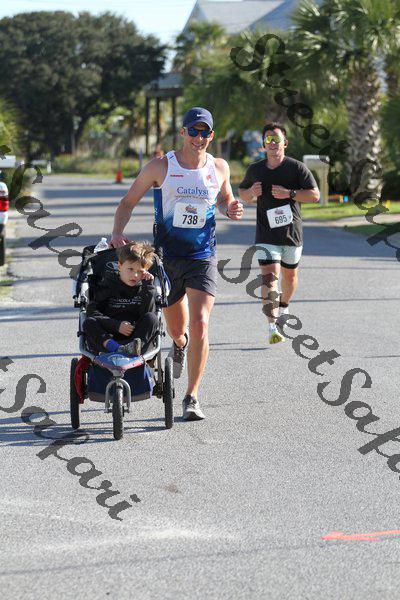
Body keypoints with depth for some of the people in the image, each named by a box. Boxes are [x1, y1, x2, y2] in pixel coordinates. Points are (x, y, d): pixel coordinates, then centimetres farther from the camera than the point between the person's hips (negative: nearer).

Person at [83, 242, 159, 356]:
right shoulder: (108, 286, 7)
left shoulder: (143, 288, 11)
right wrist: (117, 325, -17)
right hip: (109, 336, 0)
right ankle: (113, 347, -48)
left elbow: (148, 312, -5)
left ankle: (132, 347, -47)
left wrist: (148, 287, -8)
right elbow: (92, 312, -6)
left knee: (152, 319, -22)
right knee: (89, 322, -24)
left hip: (135, 336, 1)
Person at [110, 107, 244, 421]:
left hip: (203, 259, 0)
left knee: (199, 325, -16)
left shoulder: (219, 168, 2)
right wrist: (118, 231, -17)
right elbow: (128, 201, 1)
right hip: (167, 257, 0)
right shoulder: (161, 167, -5)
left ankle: (192, 398, -6)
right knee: (177, 329, 12)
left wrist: (231, 208, -2)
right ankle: (180, 345, 53)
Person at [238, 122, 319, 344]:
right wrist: (251, 192, -4)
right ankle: (272, 327, -21)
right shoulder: (254, 170, 5)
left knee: (290, 275, 16)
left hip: (292, 233, 1)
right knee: (269, 277, -15)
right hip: (266, 234, 0)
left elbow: (315, 195, -7)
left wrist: (289, 193, -19)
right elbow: (242, 192, 19)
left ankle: (283, 309, 46)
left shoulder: (297, 168, -4)